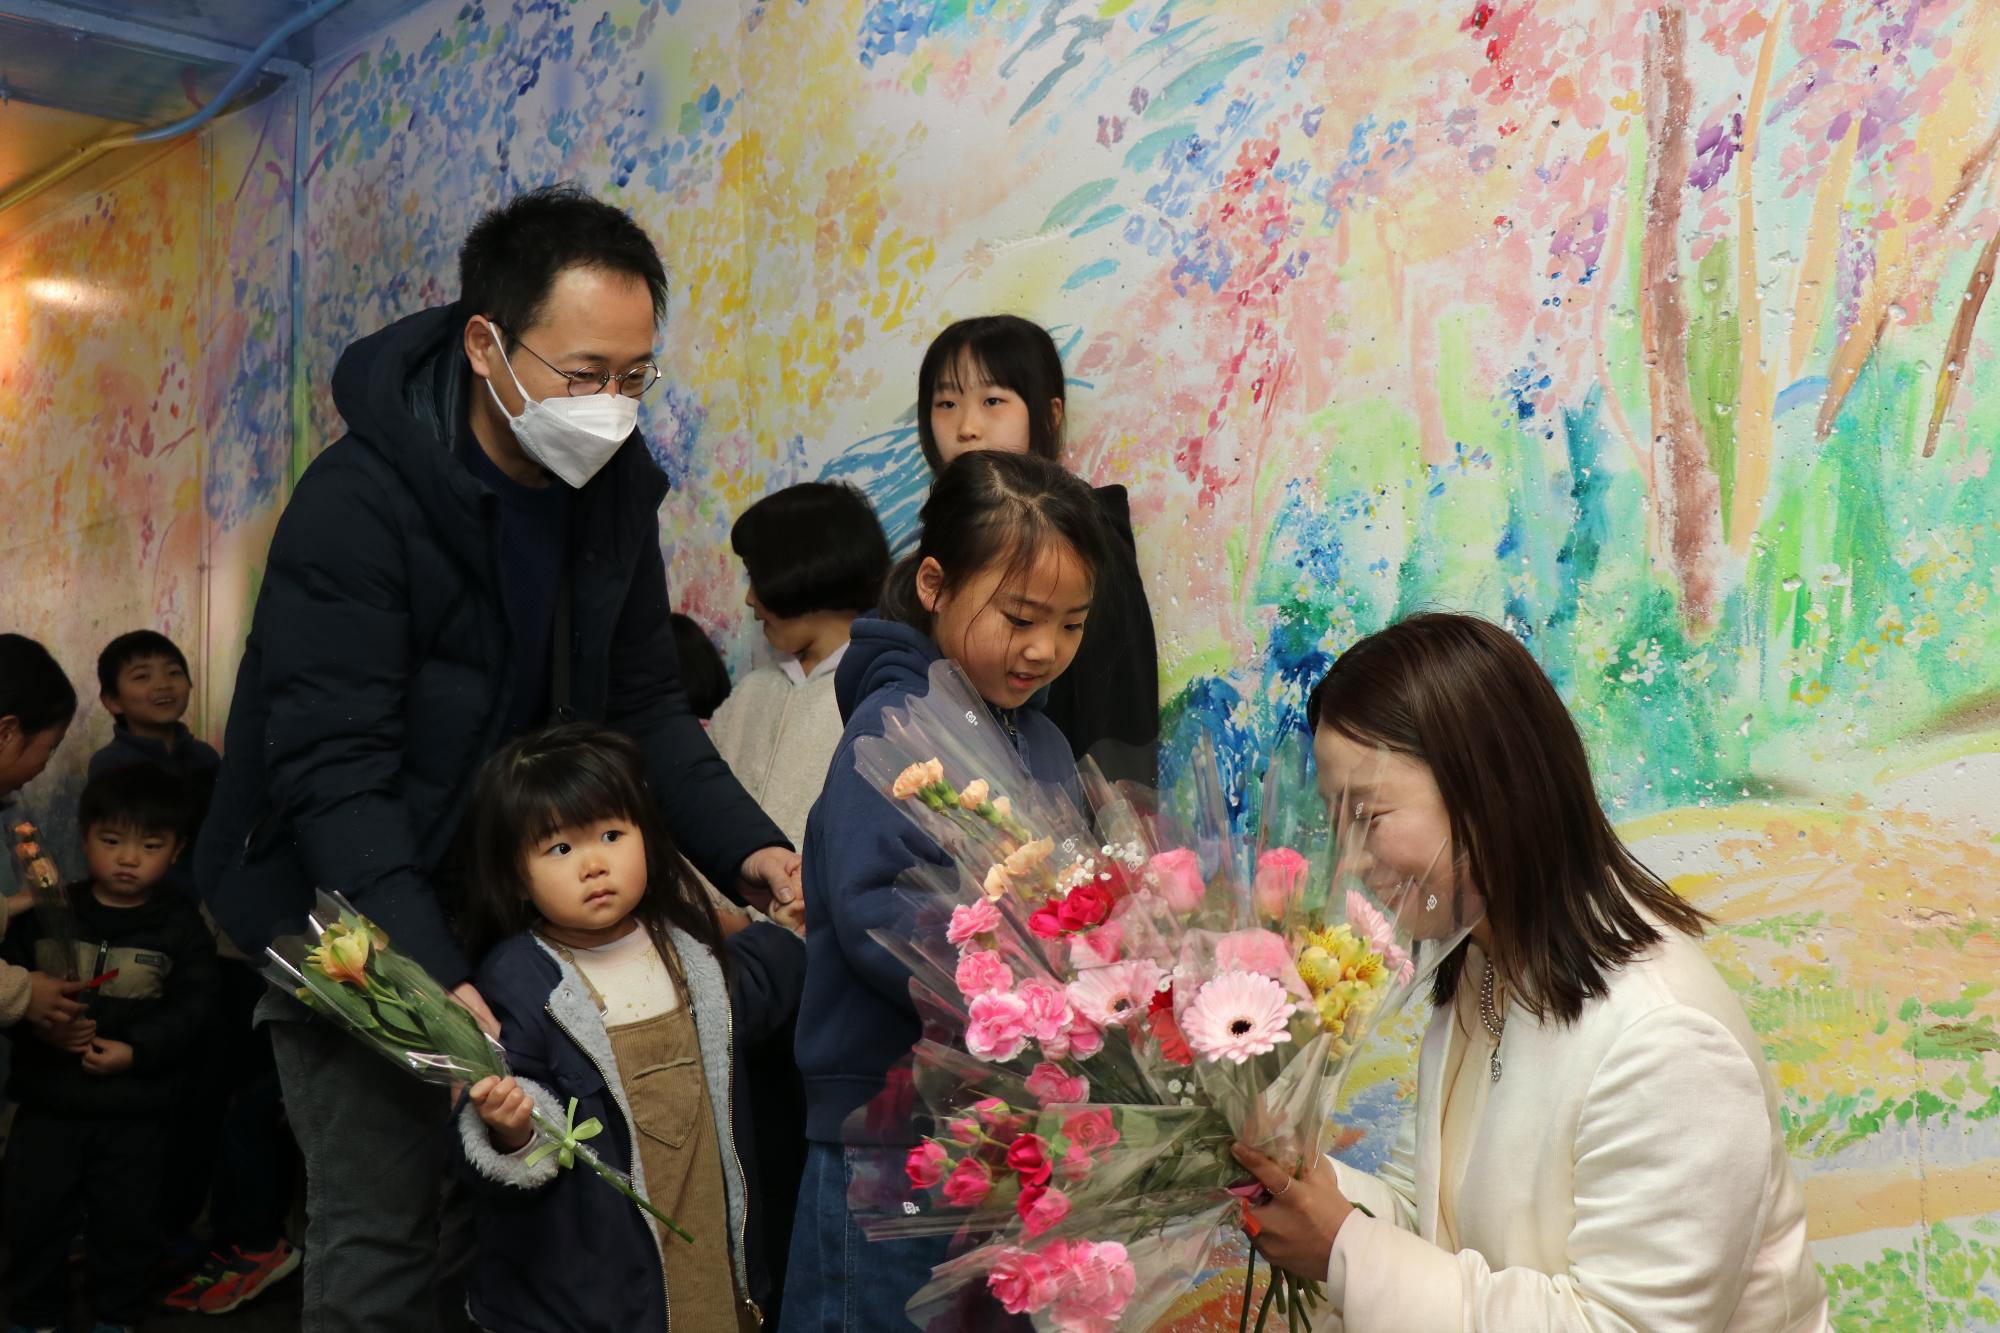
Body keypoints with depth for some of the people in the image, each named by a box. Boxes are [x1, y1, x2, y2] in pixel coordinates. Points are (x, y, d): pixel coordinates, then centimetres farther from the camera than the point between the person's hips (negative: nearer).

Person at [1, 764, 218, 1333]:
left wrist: (135, 1050, -21)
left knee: (127, 1221, 10)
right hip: (48, 1100, 2)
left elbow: (191, 1008, -9)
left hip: (135, 1113, -1)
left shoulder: (181, 926, -4)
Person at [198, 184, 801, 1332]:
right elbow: (333, 775, -24)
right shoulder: (359, 504, -21)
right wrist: (429, 975, -32)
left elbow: (646, 707, 4)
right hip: (365, 929, -5)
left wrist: (746, 847, -11)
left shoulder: (614, 487, -1)